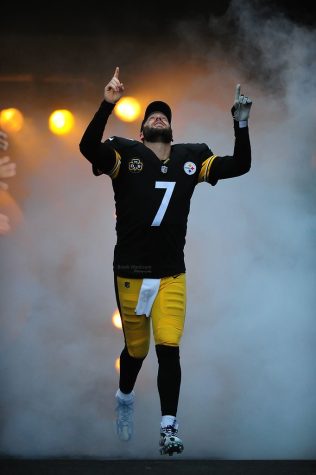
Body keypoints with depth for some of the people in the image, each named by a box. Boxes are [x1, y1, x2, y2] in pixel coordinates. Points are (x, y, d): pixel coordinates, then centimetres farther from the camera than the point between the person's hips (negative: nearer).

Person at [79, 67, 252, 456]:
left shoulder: (191, 159, 8)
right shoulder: (126, 154, -1)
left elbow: (240, 165, 5)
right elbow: (88, 148, -19)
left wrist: (241, 122, -8)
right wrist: (108, 104, -29)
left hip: (171, 276, 1)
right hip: (130, 274, -1)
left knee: (168, 348, -9)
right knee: (136, 349, 12)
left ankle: (168, 428, -4)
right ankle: (125, 398, 42)